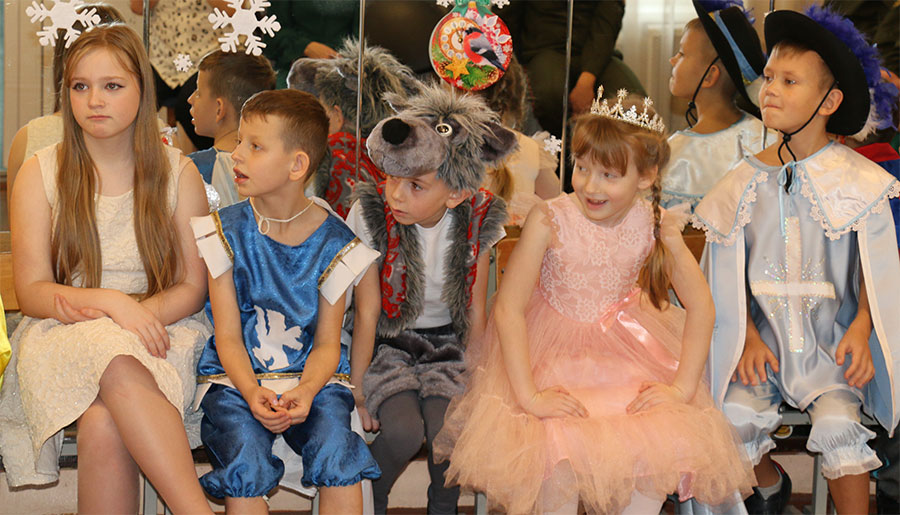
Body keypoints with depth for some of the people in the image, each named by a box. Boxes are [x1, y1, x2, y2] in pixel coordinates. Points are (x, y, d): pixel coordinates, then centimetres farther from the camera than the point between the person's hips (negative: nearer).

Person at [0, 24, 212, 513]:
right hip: (62, 339, 0)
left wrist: (140, 314, -17)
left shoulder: (178, 173, 7)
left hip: (158, 328, 0)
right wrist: (110, 303, -19)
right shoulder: (40, 173, 5)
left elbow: (192, 287, 5)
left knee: (104, 424, -35)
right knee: (119, 367, -37)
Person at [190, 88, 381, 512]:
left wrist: (306, 391, -21)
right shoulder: (226, 231, 0)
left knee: (335, 451, -27)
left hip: (311, 378, 0)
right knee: (244, 462, -26)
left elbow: (327, 344, 0)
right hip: (237, 378, 0)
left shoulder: (332, 241, -2)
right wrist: (252, 393, -21)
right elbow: (228, 336, -2)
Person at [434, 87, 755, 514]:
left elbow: (700, 307, -6)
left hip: (626, 350, 3)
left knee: (666, 443, -18)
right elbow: (508, 309, -20)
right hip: (551, 351, -3)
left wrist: (682, 387, -14)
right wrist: (529, 395, -24)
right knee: (559, 448, -27)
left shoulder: (656, 228, -10)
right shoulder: (549, 220, -19)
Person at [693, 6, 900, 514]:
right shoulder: (746, 180, 2)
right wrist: (748, 336, -4)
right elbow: (733, 272, 7)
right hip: (764, 334, 2)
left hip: (830, 338, -2)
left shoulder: (853, 178, -5)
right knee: (736, 414, -17)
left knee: (839, 423, -25)